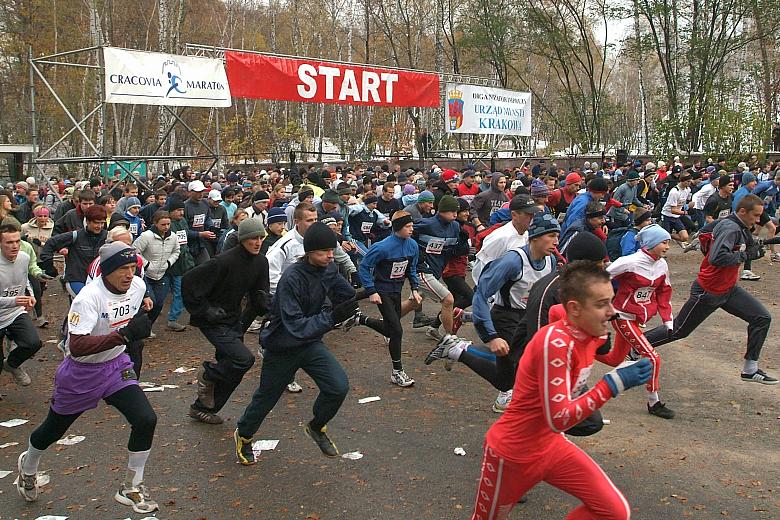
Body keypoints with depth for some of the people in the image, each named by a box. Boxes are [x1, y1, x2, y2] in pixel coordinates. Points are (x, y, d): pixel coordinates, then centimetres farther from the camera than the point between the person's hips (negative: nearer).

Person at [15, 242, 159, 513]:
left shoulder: (138, 285, -10)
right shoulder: (89, 296, -30)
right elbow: (76, 346, -40)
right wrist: (124, 334, -46)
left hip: (116, 365, 4)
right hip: (81, 371, -4)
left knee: (146, 420, -12)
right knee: (53, 430, 18)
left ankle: (131, 490, 7)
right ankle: (28, 466, 53)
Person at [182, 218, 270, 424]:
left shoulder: (260, 262, -2)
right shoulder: (224, 261, -24)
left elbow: (259, 296, 0)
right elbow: (188, 282, -20)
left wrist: (269, 307, -21)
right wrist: (205, 310, -18)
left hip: (234, 320, 8)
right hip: (214, 322, -8)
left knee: (231, 371, 12)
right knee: (244, 359, -21)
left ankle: (202, 408, 30)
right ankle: (207, 374, 7)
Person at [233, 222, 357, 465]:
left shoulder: (329, 270, -10)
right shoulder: (291, 279, -29)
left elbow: (348, 296, 3)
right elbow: (295, 326, -34)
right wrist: (332, 317, -40)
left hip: (312, 343, 5)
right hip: (282, 346, -5)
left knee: (339, 386, -13)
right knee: (267, 396, 14)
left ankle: (316, 427, 18)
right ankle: (243, 435, 45)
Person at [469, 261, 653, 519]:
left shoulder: (589, 333, -5)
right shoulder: (555, 341, -30)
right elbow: (559, 420, -31)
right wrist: (614, 383, -32)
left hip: (551, 446, 7)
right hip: (511, 454, -7)